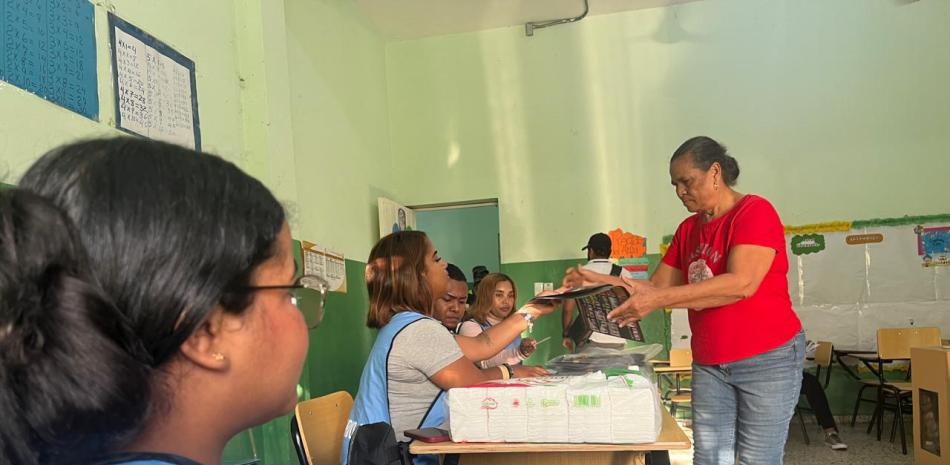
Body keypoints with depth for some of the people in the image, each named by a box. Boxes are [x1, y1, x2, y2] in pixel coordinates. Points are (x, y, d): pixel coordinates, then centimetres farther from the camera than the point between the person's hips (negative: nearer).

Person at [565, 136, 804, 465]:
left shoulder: (755, 212, -12)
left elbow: (741, 284, -26)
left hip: (767, 359, -6)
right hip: (709, 364, 6)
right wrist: (602, 281, -3)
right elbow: (657, 286, 11)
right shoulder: (688, 229, 9)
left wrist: (660, 299, -30)